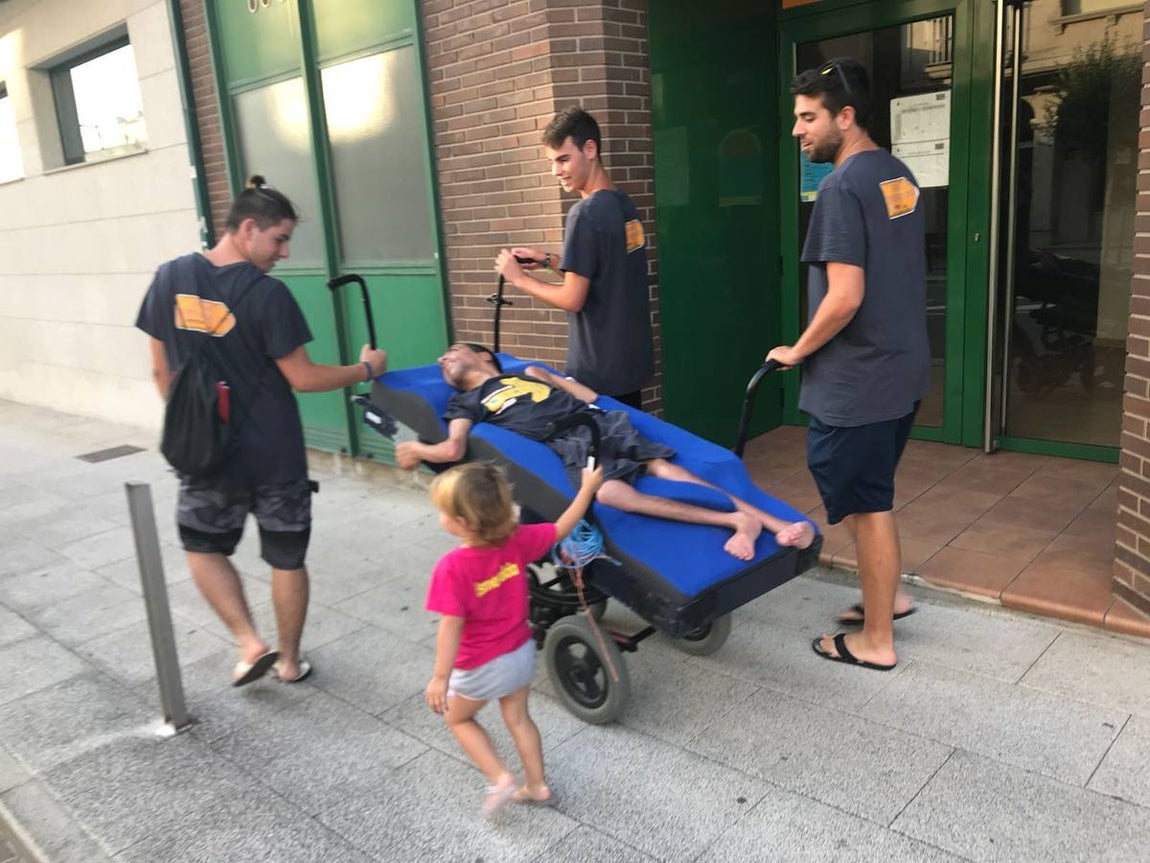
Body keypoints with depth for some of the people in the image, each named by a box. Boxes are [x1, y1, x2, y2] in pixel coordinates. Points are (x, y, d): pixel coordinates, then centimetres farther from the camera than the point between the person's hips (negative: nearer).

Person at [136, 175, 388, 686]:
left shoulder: (170, 279, -3)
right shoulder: (267, 293, -17)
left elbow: (162, 372, 4)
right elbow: (302, 379, -13)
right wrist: (365, 369, 0)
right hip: (274, 454, -3)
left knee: (203, 546, 24)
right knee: (286, 559, 14)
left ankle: (250, 643, 14)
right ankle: (289, 660, 26)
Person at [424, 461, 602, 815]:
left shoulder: (452, 567, -30)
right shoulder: (516, 540, -16)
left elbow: (451, 627, -27)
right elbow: (561, 529, -4)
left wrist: (440, 677, -19)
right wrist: (588, 487, 4)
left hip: (481, 666, -5)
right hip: (521, 653, 5)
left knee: (458, 718, 22)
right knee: (518, 718, 26)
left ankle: (499, 778, 14)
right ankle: (536, 785, 36)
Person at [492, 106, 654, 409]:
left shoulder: (586, 213, -19)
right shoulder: (624, 205, 6)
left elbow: (573, 299, -18)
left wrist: (520, 278, -5)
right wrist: (548, 260, 10)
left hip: (599, 370, -8)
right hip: (632, 359, 8)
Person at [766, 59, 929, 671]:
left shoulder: (842, 188, -18)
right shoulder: (899, 175, 10)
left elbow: (845, 298, -25)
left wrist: (796, 351, -9)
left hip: (857, 381, -9)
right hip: (902, 369, 9)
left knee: (866, 506, 4)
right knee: (869, 496, 23)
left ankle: (876, 641, 18)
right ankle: (889, 594, 37)